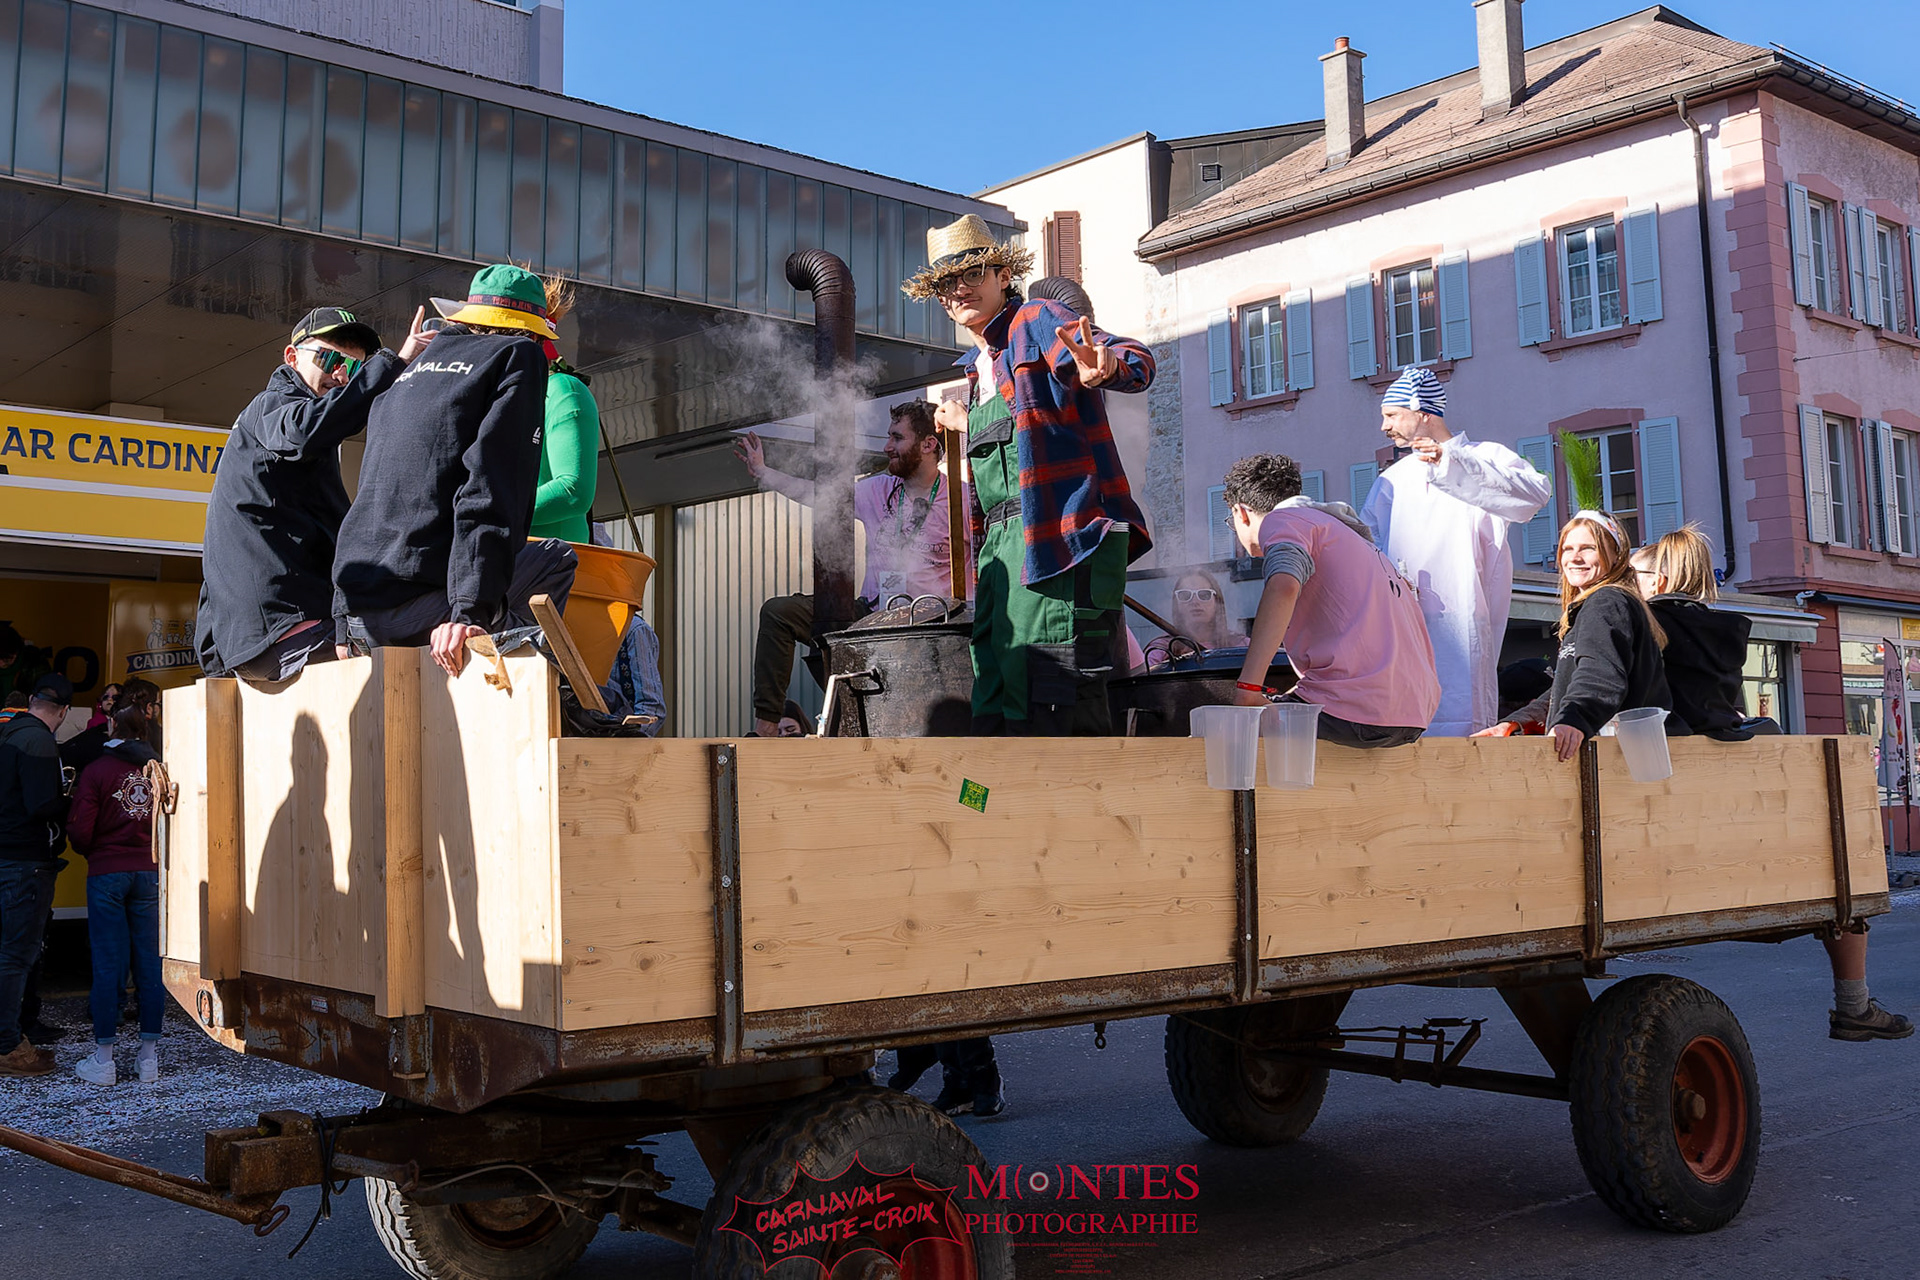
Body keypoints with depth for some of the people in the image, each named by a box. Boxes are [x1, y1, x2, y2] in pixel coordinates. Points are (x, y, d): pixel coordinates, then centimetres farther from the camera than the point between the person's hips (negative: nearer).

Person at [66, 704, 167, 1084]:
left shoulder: (96, 771, -4)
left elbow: (80, 831, -7)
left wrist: (91, 854, 14)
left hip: (107, 873, -2)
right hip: (151, 872, 2)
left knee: (108, 964, 1)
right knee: (150, 962, 6)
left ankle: (103, 1058, 5)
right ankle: (149, 1056, 9)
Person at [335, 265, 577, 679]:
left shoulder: (408, 372, 24)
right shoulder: (516, 355, 3)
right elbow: (492, 486, -12)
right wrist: (471, 612, -20)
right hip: (415, 609, -8)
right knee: (556, 559, 14)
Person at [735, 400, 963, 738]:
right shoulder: (876, 489, 12)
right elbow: (818, 494, 23)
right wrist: (763, 473, 26)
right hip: (869, 614, 6)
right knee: (778, 611, -5)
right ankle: (766, 726, -7)